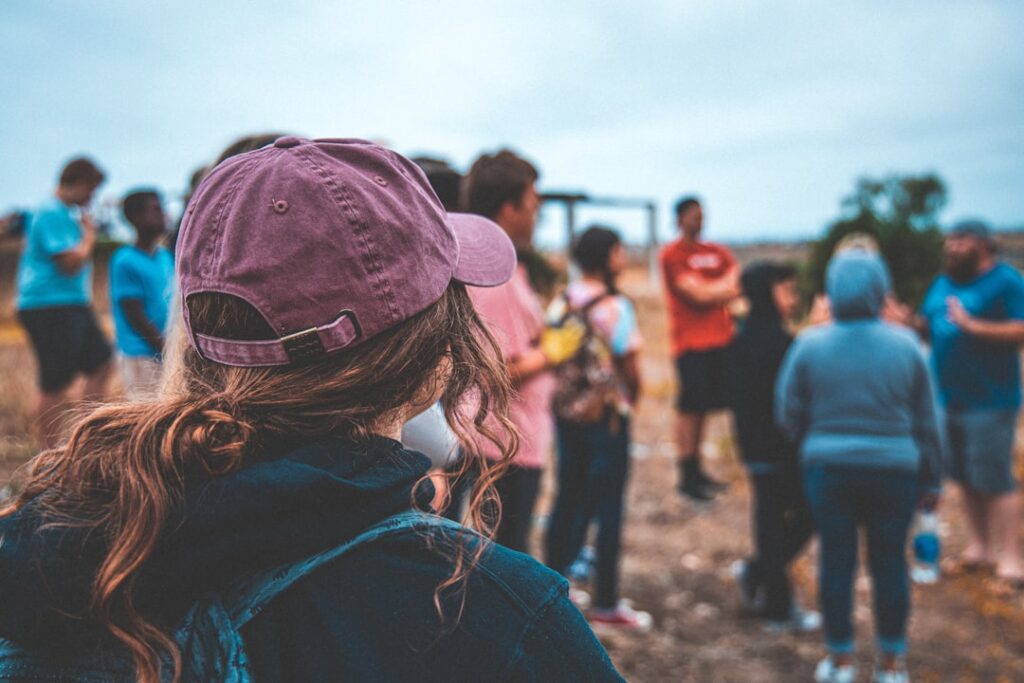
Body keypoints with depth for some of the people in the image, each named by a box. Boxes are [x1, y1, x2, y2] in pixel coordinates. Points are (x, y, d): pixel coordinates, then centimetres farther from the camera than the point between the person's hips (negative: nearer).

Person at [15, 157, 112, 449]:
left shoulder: (67, 213, 17)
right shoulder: (52, 213, -14)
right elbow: (71, 262, -20)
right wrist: (89, 235, -7)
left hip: (73, 305, 10)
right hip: (49, 306, -10)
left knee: (100, 364, 10)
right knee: (56, 385, -6)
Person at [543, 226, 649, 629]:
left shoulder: (561, 303, 3)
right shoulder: (615, 307, -15)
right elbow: (630, 363, -15)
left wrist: (569, 389, 16)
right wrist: (631, 398, 2)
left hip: (565, 411, 6)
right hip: (606, 414, -6)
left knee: (568, 501, 16)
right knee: (608, 508, 2)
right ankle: (606, 603, 9)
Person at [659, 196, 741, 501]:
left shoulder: (717, 253, 17)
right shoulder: (673, 255, -3)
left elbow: (739, 285, 6)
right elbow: (697, 294, -12)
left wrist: (710, 291, -10)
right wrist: (725, 286, 2)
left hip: (719, 339, 6)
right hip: (691, 341, -6)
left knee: (703, 407, 10)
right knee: (690, 408, -5)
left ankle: (696, 470, 18)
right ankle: (687, 476, 1)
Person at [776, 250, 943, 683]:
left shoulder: (810, 345, -6)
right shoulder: (905, 345, -4)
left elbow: (788, 415, 0)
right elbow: (926, 421, 3)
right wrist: (931, 480, 13)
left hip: (828, 471, 0)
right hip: (895, 472, 0)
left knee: (836, 561, 11)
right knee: (890, 564, 12)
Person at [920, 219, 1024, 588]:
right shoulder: (943, 284, 14)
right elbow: (928, 325, 16)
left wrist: (971, 324, -22)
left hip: (988, 401, -7)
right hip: (949, 398, 7)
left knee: (994, 480, -6)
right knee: (966, 478, 12)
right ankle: (978, 547, 23)